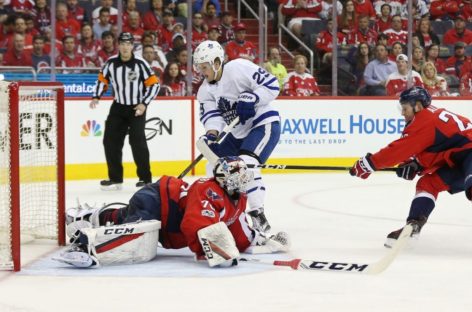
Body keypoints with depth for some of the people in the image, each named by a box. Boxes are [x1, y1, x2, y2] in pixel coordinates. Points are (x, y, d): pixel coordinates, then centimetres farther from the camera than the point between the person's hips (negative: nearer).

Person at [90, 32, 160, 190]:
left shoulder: (140, 63, -14)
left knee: (137, 142, -13)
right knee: (110, 141, 1)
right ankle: (115, 178, 12)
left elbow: (154, 84, -11)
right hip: (118, 106, 4)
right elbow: (102, 79, 11)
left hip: (137, 108, -4)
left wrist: (144, 103, -18)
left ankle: (145, 178, -2)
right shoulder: (111, 63, -4)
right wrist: (96, 97, -1)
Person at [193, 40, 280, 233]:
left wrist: (251, 98, -31)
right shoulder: (205, 90, 3)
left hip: (264, 124, -9)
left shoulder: (239, 68, -19)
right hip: (237, 134, 9)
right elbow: (211, 114, -6)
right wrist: (211, 133, -26)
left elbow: (271, 85, -19)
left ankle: (258, 217, -26)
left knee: (245, 163, -28)